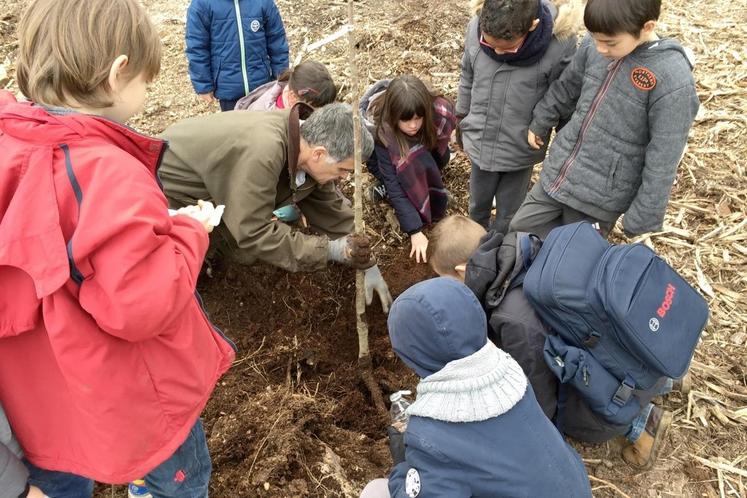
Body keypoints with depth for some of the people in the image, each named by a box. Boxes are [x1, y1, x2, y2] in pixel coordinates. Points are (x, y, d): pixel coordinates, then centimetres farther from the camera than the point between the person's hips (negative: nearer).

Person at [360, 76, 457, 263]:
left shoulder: (439, 111, -34)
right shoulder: (382, 132, -41)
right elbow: (394, 184, -41)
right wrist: (415, 232, -44)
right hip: (381, 153, -5)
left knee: (442, 157, -18)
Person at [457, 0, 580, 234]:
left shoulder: (560, 45, -26)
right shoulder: (475, 28, -16)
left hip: (521, 149, -3)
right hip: (480, 142, 3)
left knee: (508, 214, 15)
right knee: (478, 205, 23)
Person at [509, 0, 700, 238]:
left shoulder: (673, 81, -23)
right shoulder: (593, 44, -8)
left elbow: (661, 162, -18)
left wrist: (643, 217, -14)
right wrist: (539, 123, 23)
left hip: (602, 194, -6)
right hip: (558, 171, 6)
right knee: (521, 228, 13)